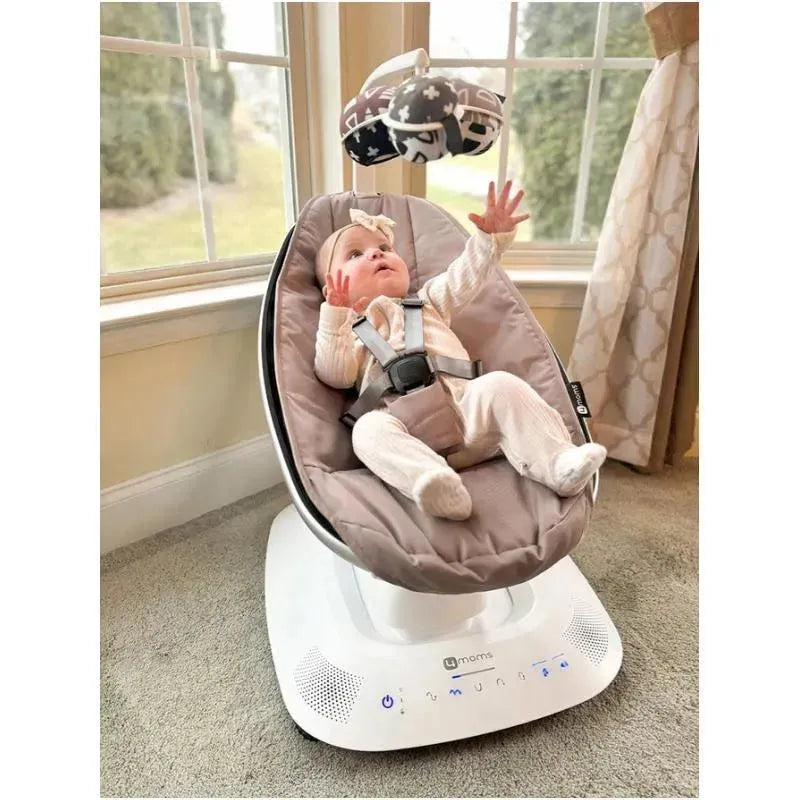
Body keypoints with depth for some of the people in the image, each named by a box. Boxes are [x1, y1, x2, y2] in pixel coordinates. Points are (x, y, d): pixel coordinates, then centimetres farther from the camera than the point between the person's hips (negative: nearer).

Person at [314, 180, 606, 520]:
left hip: (466, 409, 3)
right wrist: (334, 317, -5)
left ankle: (556, 461, -28)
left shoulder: (426, 303, 34)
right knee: (370, 429, -33)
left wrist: (491, 238, 7)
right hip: (409, 432, -2)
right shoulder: (347, 329, 23)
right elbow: (335, 375, 6)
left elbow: (462, 279, 23)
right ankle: (431, 481, -54)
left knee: (501, 385, -24)